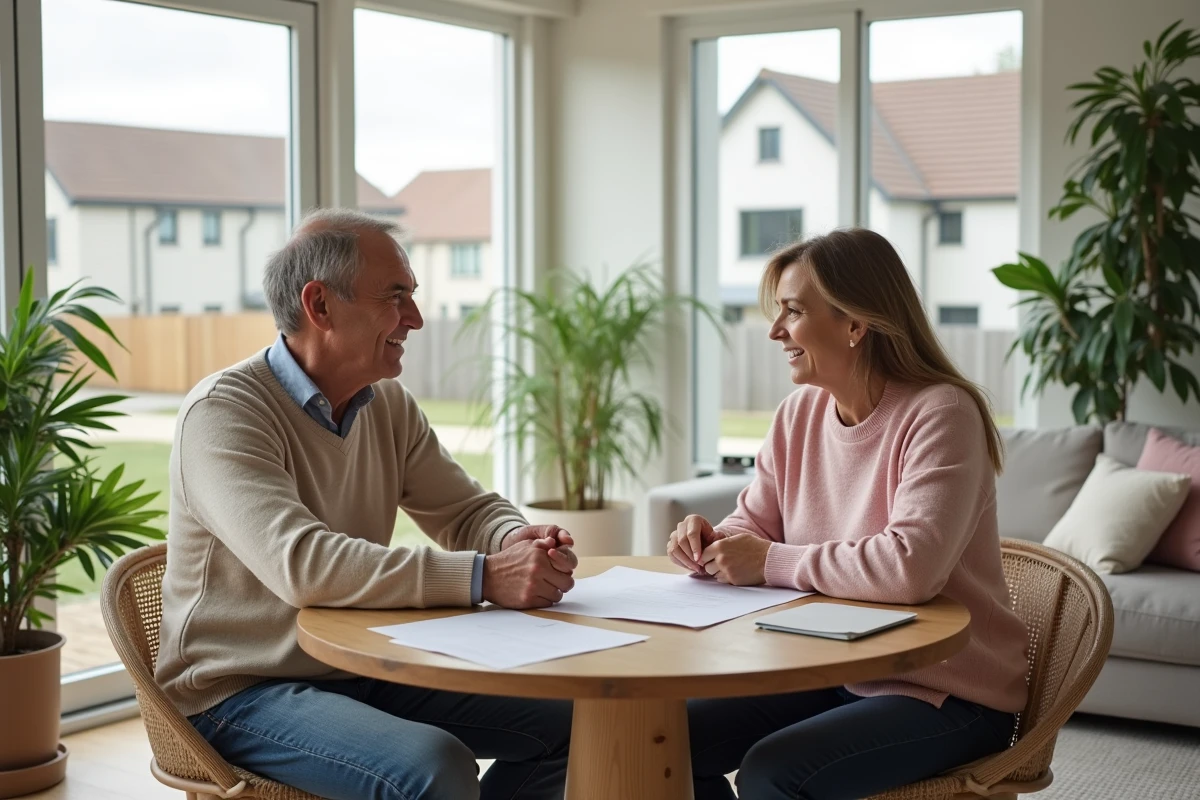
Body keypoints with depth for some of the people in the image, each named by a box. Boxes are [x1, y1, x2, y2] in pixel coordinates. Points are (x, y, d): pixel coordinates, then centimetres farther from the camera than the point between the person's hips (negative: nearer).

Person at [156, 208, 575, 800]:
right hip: (241, 693, -7)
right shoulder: (223, 413, -19)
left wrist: (518, 544, -16)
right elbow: (301, 564, -32)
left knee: (564, 720, -1)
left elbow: (469, 511, 10)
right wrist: (485, 578, -36)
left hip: (362, 670, 8)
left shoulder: (388, 405, 6)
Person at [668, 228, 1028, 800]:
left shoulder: (940, 414, -20)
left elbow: (910, 569, -33)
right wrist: (710, 543, -13)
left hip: (948, 694, -7)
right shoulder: (799, 414, 3)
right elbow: (753, 524, 11)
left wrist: (770, 562, -24)